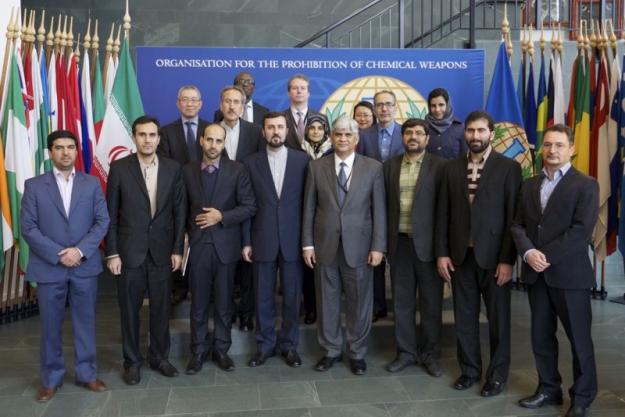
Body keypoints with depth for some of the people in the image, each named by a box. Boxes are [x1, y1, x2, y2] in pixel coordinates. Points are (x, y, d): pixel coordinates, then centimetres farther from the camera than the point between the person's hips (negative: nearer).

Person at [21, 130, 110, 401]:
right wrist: (58, 254, -13)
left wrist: (80, 250, -14)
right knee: (51, 326, 9)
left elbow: (102, 222, -1)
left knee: (85, 323, 9)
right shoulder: (34, 185, 2)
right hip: (48, 267, -1)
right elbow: (28, 227, -4)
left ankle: (86, 374, 24)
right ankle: (51, 379, 25)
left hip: (85, 266, 1)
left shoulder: (92, 184, 5)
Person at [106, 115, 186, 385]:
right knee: (130, 309, 9)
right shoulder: (119, 168, -3)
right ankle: (132, 361, 25)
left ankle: (159, 356, 28)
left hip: (162, 251, 2)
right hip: (129, 251, -1)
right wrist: (112, 253, -6)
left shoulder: (173, 168, 1)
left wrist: (177, 249, 0)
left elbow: (179, 212, 3)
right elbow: (111, 215, -2)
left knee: (161, 308, 10)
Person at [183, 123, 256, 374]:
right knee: (199, 304, 10)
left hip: (225, 246, -1)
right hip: (197, 246, 1)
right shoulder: (187, 171, 4)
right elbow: (183, 208, 8)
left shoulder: (237, 170, -1)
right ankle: (198, 351, 23)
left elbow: (250, 206, -4)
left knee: (223, 303, 10)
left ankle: (221, 349, 24)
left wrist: (222, 217, -15)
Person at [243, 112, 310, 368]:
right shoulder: (251, 163, 4)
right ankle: (265, 344, 25)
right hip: (263, 241, 1)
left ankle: (289, 344, 24)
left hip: (293, 240, 0)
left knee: (292, 296, 8)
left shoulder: (303, 160, 2)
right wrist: (246, 241, 0)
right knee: (263, 297, 9)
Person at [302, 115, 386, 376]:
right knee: (327, 301, 11)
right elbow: (309, 209, 3)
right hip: (325, 246, 1)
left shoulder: (373, 168, 0)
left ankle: (357, 352, 26)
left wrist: (378, 246, -6)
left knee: (359, 303, 8)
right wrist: (307, 244, -1)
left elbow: (379, 210, -1)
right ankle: (331, 350, 28)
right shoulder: (316, 167, 3)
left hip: (358, 247, -1)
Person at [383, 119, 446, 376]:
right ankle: (406, 352, 25)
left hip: (427, 243, -3)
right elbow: (385, 204, 8)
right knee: (402, 302, 11)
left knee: (431, 302, 7)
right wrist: (383, 240, 3)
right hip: (399, 242, 3)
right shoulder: (390, 165, 8)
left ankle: (430, 354, 23)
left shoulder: (439, 166, -2)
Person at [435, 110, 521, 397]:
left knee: (498, 318, 9)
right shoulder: (451, 168, 7)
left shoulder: (508, 168, -3)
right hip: (460, 255, 3)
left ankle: (497, 374, 25)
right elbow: (443, 214, 6)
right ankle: (469, 369, 28)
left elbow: (513, 217, -7)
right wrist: (442, 253, 1)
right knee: (464, 318, 11)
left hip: (493, 256, -3)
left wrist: (507, 260, -11)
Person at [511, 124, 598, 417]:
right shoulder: (530, 185, 12)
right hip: (536, 273, 5)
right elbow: (518, 224, 6)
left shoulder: (586, 185, -4)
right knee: (541, 336, 13)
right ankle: (548, 389, 29)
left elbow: (582, 230, -15)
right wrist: (529, 252, -13)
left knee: (579, 338, 6)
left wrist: (547, 256, -17)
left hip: (569, 273, -5)